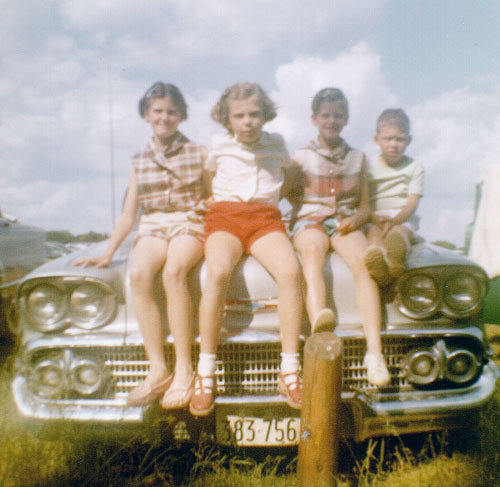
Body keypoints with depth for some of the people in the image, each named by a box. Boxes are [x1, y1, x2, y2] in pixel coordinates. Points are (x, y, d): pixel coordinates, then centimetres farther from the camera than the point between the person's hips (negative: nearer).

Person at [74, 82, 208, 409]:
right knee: (138, 274, -33)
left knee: (173, 271, -37)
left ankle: (184, 370, -32)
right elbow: (128, 215, 16)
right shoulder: (139, 162, 16)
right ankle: (158, 370, -30)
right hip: (153, 227, 3)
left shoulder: (199, 154, 10)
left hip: (190, 224, -2)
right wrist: (108, 253, 7)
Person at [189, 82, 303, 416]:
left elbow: (288, 178, 32)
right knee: (218, 272, -35)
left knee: (291, 271, -32)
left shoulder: (277, 143, 16)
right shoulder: (219, 146, 14)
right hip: (226, 215, -1)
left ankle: (290, 371, -25)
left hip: (266, 218, 1)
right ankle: (206, 373, -26)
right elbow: (207, 183, 26)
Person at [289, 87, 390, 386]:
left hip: (345, 222, 2)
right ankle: (319, 322, -66)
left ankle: (374, 351, -40)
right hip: (309, 219, -1)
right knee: (314, 250, -39)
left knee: (364, 263, -32)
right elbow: (290, 195, 16)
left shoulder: (358, 158, 18)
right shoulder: (301, 157, 14)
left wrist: (356, 219, -6)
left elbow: (365, 204, 15)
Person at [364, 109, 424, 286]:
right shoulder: (368, 168, 12)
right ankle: (377, 256, -69)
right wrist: (376, 218, -22)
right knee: (374, 232, -35)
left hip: (404, 220, 0)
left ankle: (397, 252, -71)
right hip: (373, 220, 0)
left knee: (398, 231, -35)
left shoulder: (415, 168, 12)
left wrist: (394, 221, -22)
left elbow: (412, 203, -2)